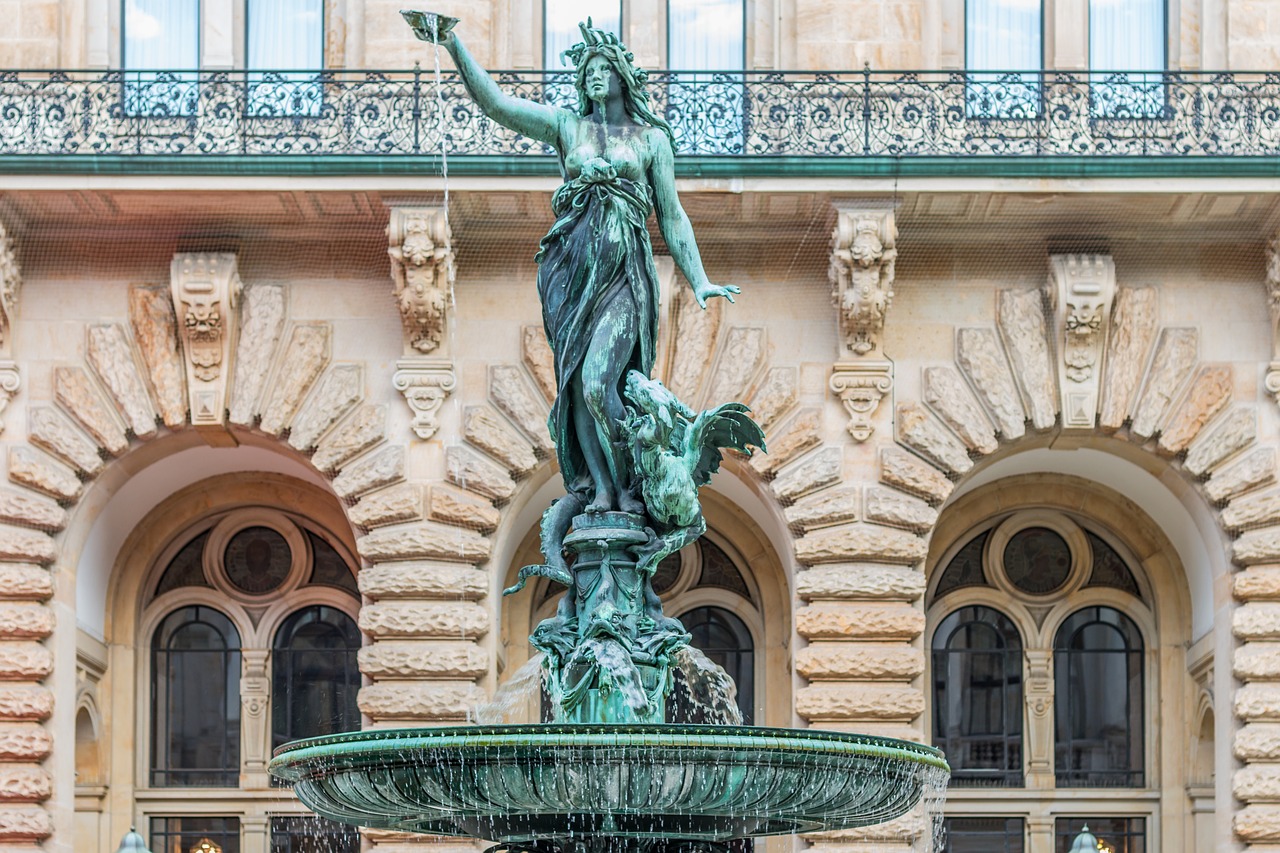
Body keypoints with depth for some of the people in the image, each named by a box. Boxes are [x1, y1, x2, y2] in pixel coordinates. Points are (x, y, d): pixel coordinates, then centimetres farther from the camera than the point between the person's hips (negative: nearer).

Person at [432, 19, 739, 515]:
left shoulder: (651, 138, 11)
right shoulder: (567, 126, 13)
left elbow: (672, 216, 12)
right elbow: (495, 103, 3)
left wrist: (699, 282, 6)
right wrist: (456, 48, -8)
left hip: (625, 268, -3)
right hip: (571, 265, 3)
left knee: (598, 383, -18)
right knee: (574, 382, -4)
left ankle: (629, 486, -6)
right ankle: (600, 489, 0)